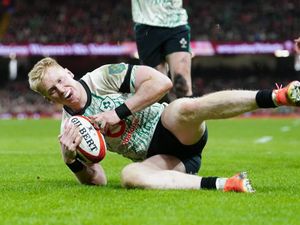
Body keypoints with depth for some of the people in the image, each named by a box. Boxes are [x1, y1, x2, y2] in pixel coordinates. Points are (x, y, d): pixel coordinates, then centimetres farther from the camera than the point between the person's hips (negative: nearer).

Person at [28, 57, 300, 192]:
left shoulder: (102, 77, -4)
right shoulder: (69, 129, 7)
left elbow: (161, 82, -11)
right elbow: (96, 181, 7)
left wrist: (119, 112, -14)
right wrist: (71, 159, -12)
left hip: (173, 130, -3)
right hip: (158, 158, 3)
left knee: (184, 107, -39)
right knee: (129, 175, -34)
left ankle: (278, 96, -49)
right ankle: (227, 184, -45)